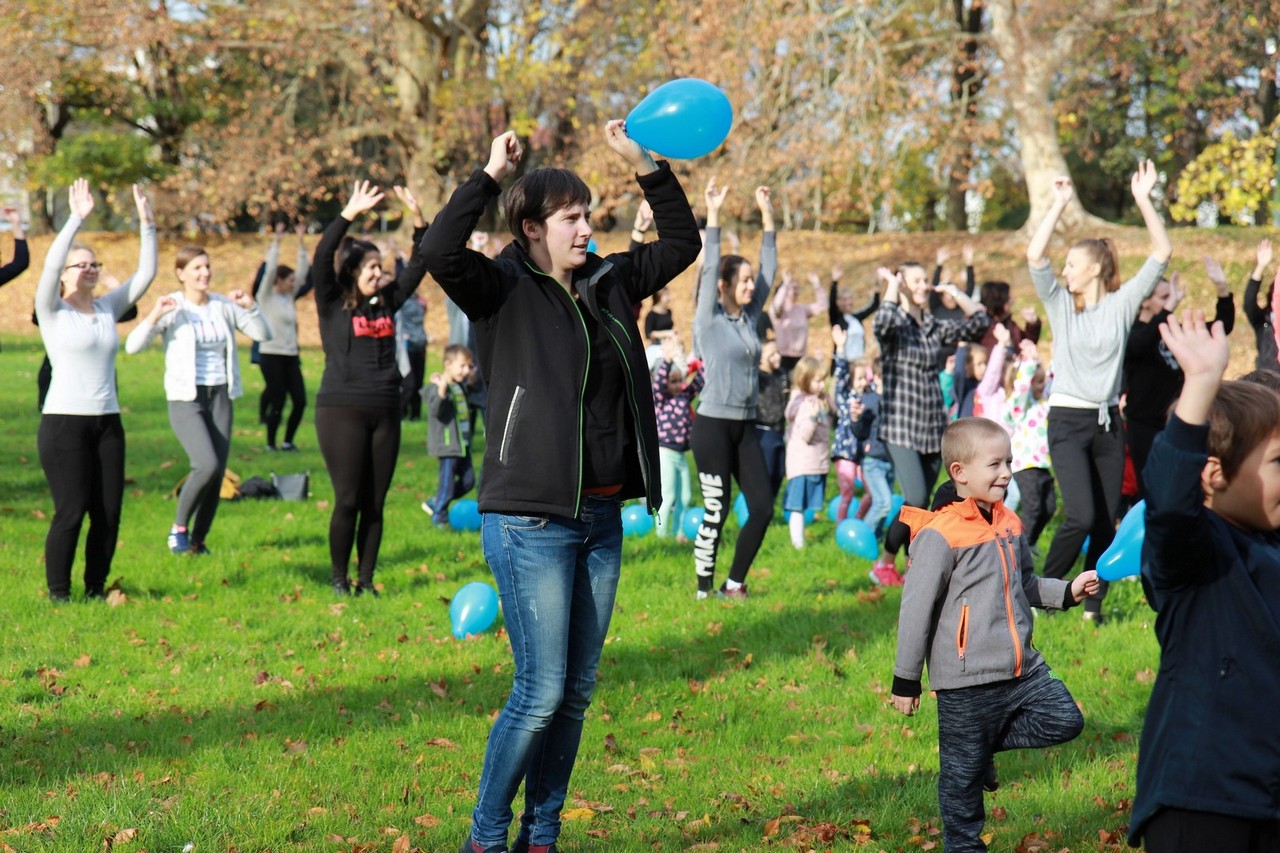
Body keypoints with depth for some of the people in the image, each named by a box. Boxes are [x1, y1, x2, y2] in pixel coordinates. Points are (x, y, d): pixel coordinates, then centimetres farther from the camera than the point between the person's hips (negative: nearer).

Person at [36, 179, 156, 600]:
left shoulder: (107, 308, 12)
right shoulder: (52, 311, -3)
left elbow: (145, 273, 8)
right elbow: (50, 265, -19)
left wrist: (147, 225, -2)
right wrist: (76, 219, -23)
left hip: (107, 422, 5)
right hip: (64, 422, -5)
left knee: (109, 513, 3)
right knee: (70, 512, -7)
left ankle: (96, 590, 15)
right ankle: (58, 594, 4)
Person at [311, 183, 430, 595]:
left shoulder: (386, 301, 12)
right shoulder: (332, 304, -1)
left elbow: (420, 264, 16)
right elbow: (321, 258, -16)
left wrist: (418, 218, 5)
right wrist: (350, 214, -22)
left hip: (385, 412, 5)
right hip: (341, 411, -5)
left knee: (375, 503, 6)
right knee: (348, 500, -4)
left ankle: (366, 580, 13)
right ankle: (338, 578, 9)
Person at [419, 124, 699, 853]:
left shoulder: (608, 284, 10)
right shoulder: (503, 290, -7)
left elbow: (682, 242, 20)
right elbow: (440, 252, -26)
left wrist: (645, 163, 9)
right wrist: (492, 175, -20)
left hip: (602, 519, 7)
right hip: (531, 523, -7)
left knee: (577, 693, 11)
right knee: (541, 691, -7)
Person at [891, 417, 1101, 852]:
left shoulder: (1009, 525, 8)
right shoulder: (940, 536, -16)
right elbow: (916, 610, -12)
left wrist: (1067, 592, 7)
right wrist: (905, 680, -9)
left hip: (1022, 669, 7)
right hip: (966, 680, -7)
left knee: (1065, 720, -1)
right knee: (963, 774, 4)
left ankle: (986, 742, 15)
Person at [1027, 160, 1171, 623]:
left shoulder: (1122, 303, 4)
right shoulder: (1061, 304, 3)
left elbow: (1162, 252, -2)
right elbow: (1035, 256, -12)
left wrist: (1143, 200, -10)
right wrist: (1060, 204, -12)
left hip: (1108, 421, 3)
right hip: (1068, 420, -2)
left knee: (1106, 522, 3)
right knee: (1081, 516, -17)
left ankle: (1093, 605, 12)